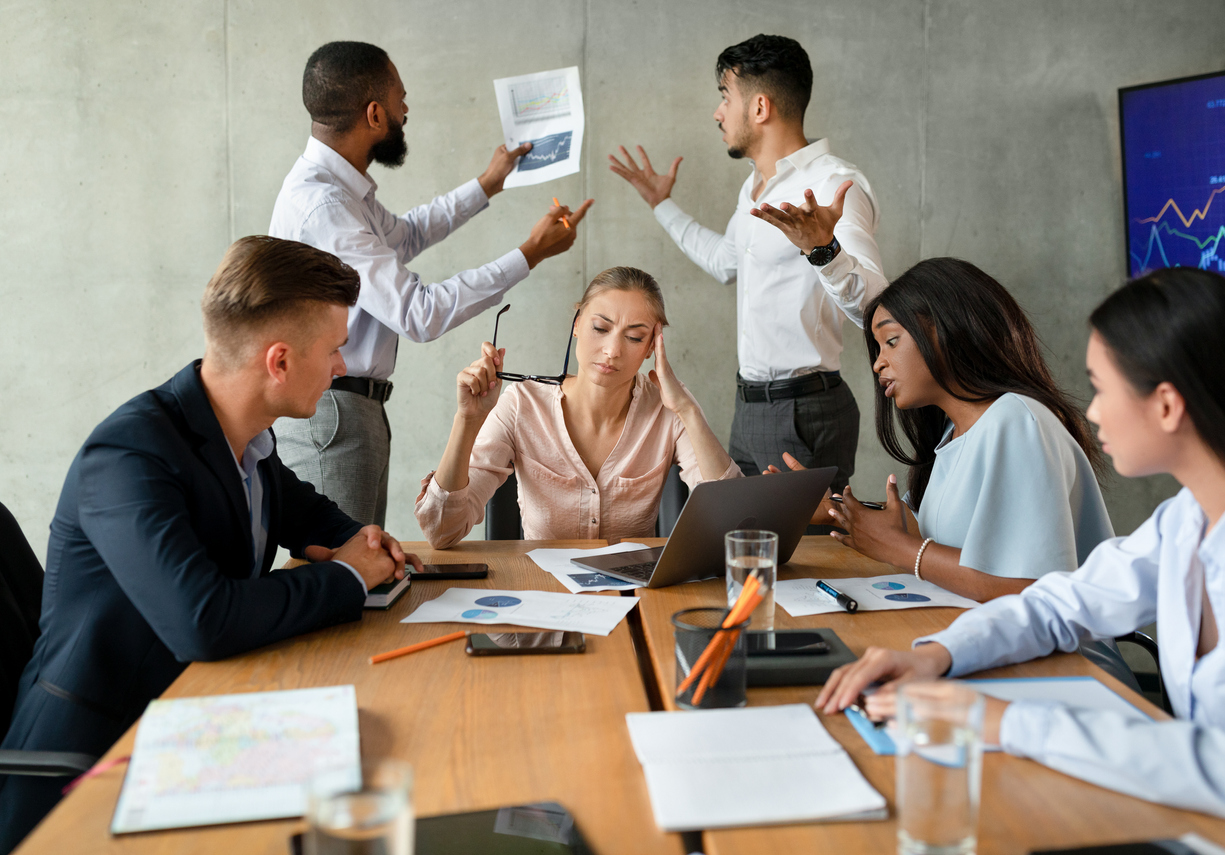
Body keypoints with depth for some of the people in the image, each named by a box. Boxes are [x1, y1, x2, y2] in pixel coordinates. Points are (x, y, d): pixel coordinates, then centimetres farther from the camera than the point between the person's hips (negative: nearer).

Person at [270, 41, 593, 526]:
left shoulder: (342, 187, 10)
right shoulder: (321, 205, -23)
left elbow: (401, 237, 31)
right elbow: (417, 314, -25)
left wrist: (486, 185, 35)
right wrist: (531, 254, -20)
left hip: (357, 408, 10)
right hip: (329, 413, -10)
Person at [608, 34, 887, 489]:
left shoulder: (835, 185, -17)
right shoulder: (755, 186, 14)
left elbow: (872, 305, -29)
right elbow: (725, 261, 33)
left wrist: (823, 249, -47)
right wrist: (663, 204, 37)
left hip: (803, 413, -9)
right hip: (750, 405, 9)